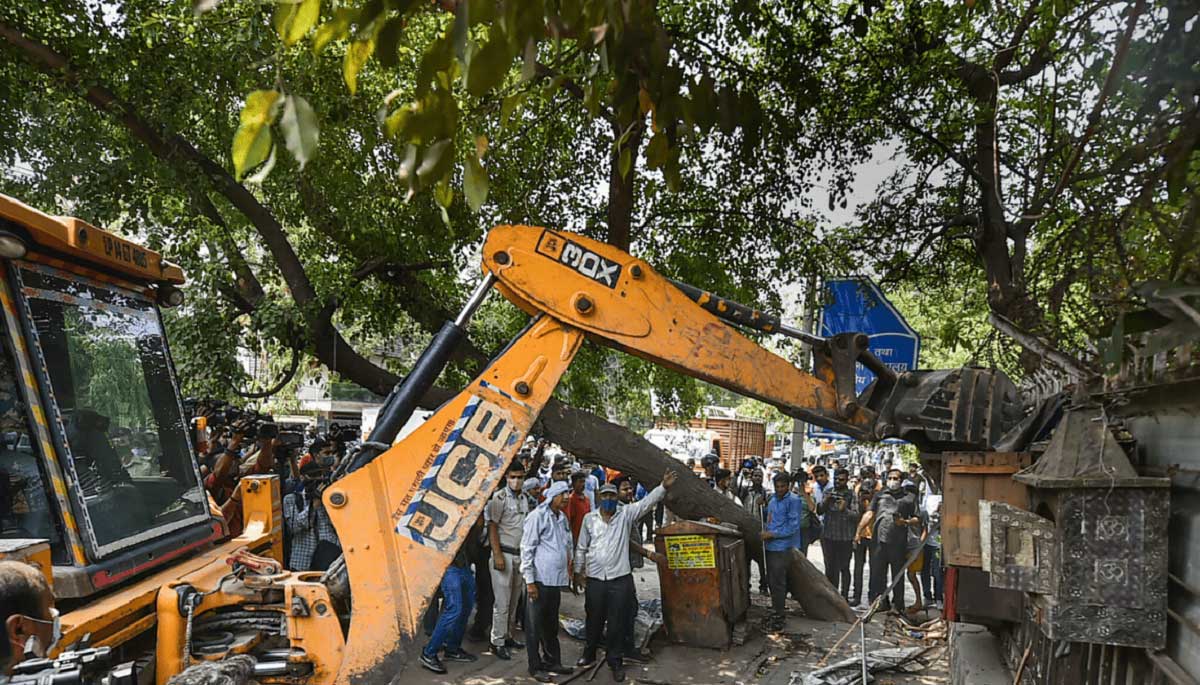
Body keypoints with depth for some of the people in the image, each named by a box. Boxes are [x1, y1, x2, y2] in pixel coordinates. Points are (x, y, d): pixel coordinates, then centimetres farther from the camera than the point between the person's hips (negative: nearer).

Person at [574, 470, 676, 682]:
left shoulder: (626, 514, 1)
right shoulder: (589, 518, 4)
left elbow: (647, 502, -11)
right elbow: (581, 548, 10)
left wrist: (663, 487, -24)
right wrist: (578, 572, 7)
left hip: (620, 579, -1)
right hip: (594, 579, 1)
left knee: (617, 623, 5)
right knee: (594, 621, 15)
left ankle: (614, 661, 18)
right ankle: (589, 654, 35)